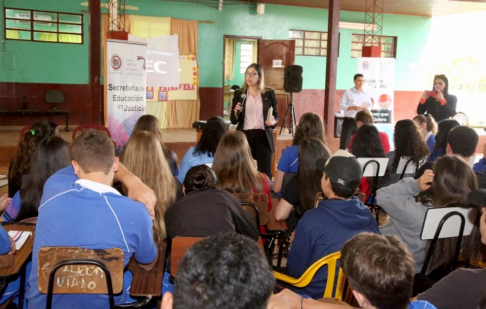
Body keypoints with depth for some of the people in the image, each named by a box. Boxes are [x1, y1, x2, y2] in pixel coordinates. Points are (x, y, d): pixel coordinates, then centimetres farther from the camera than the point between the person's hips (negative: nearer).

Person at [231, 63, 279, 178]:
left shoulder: (269, 93, 4)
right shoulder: (239, 93, 6)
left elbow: (276, 115, 9)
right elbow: (233, 121, 7)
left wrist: (273, 121, -13)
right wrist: (236, 112, -14)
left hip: (263, 137, -1)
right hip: (244, 136, 1)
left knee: (265, 173, -2)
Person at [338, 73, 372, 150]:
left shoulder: (367, 94, 11)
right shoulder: (348, 92, 0)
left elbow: (370, 107, 10)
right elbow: (341, 106, -6)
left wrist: (366, 108, -14)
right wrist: (352, 107, -20)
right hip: (349, 121, -4)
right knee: (344, 144, -4)